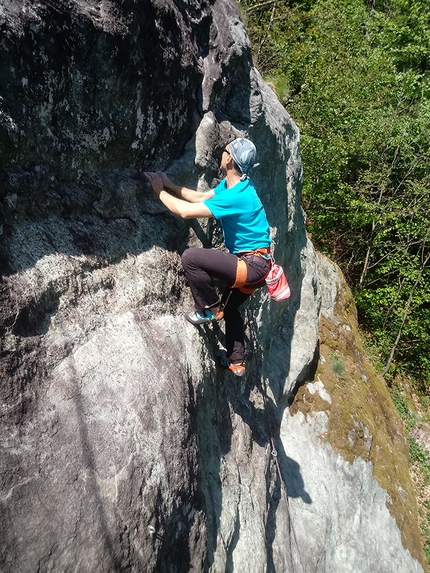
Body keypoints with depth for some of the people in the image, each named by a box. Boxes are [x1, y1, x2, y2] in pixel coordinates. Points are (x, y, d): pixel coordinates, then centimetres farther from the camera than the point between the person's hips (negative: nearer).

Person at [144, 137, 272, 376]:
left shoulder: (236, 197, -26)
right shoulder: (232, 183, 4)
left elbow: (185, 210, -25)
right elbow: (202, 197, 14)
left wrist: (160, 191, -10)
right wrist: (169, 184, 9)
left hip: (252, 266, -10)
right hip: (252, 263, 10)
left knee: (190, 257, -21)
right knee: (230, 308, 28)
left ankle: (210, 309, -1)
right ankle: (236, 362, 39)